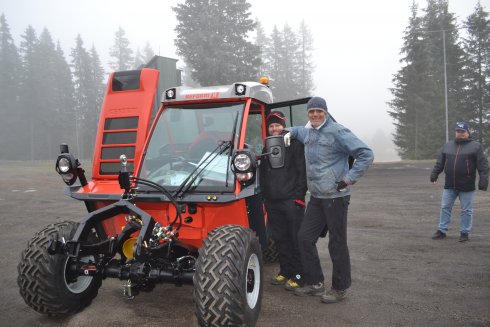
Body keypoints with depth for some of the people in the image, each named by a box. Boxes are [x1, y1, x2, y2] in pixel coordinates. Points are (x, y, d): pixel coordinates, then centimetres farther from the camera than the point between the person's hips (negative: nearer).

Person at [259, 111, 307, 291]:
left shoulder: (294, 143, -2)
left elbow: (302, 171, -8)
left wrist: (299, 195, -14)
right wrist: (264, 196, 18)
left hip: (291, 200, -6)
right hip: (272, 201, 6)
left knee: (296, 239, 0)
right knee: (280, 239, 12)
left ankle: (298, 274, 8)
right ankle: (285, 271, 23)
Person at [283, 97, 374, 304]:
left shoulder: (337, 132, -11)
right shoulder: (307, 133, 12)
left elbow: (366, 154, -14)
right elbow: (298, 130, 38)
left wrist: (348, 179, -17)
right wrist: (290, 132, 15)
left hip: (335, 196, -8)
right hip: (316, 196, 8)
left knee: (337, 243, 1)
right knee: (305, 238, 10)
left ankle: (340, 288, 15)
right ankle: (314, 283, 23)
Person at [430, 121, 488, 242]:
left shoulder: (475, 146, -3)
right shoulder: (448, 145, 10)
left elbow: (483, 166, -7)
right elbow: (439, 163, 15)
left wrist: (483, 181, -13)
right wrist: (434, 175, 9)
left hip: (467, 186, -4)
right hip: (449, 185, 4)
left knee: (466, 210, 6)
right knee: (445, 208, 8)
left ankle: (464, 233, 17)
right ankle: (442, 231, 18)